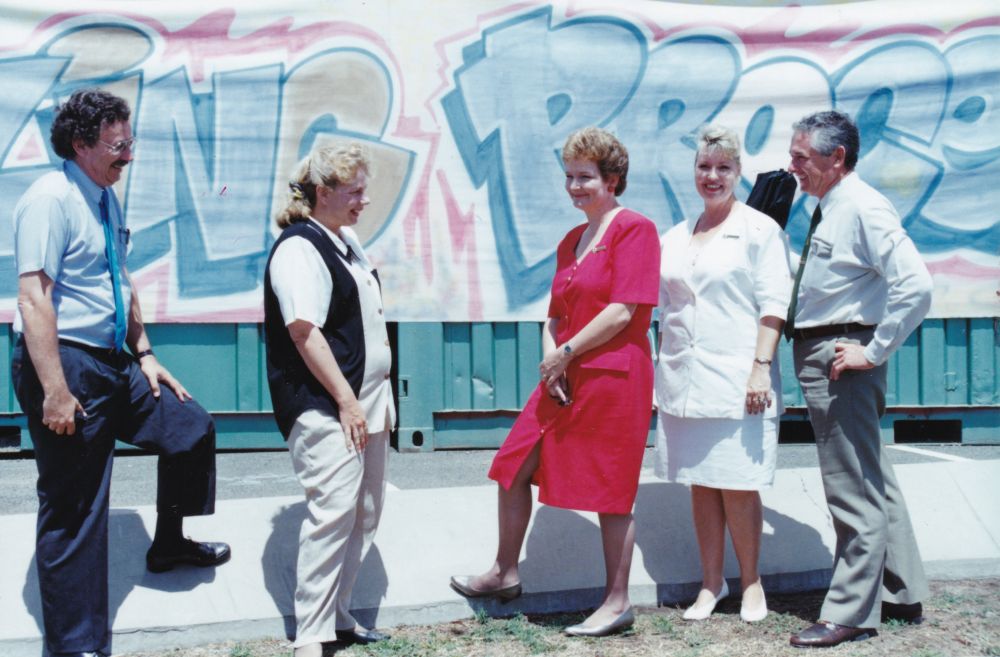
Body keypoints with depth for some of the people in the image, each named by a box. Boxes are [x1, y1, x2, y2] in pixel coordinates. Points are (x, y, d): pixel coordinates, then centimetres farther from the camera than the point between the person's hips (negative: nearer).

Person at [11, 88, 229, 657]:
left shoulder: (108, 200, 10)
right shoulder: (51, 199, -17)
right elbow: (34, 297, -23)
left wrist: (144, 353, 15)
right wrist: (55, 391, -27)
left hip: (113, 364, 9)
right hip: (68, 365, -9)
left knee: (193, 429, 17)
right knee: (73, 513, -1)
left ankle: (170, 544, 37)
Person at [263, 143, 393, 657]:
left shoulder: (348, 241, 16)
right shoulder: (300, 248, -13)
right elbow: (305, 331, -20)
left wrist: (378, 398, 19)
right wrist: (346, 401, -20)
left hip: (365, 402, 10)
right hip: (325, 408, -10)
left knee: (364, 513, 12)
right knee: (334, 509, -13)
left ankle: (338, 616, 23)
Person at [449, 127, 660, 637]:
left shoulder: (634, 229, -9)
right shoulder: (571, 241, 16)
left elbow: (622, 311, -17)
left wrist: (565, 353, -12)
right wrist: (550, 359, -3)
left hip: (613, 378, -8)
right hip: (564, 380, 8)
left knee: (610, 491, 0)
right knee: (514, 467, 10)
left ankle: (617, 603, 13)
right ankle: (505, 573, 26)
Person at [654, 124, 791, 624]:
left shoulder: (759, 229, 0)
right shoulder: (675, 238, 16)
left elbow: (773, 304, -6)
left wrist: (761, 367, -14)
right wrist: (660, 369, 14)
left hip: (736, 379, -5)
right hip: (683, 382, 5)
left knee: (738, 487, -2)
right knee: (700, 485, 9)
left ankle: (750, 582, 15)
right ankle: (711, 583, 19)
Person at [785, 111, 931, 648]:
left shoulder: (863, 209, -15)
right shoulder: (827, 211, 13)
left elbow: (916, 286, -25)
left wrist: (874, 351, -22)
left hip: (840, 355, -10)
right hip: (817, 353, 10)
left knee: (853, 488, -3)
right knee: (873, 481, 18)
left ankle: (850, 613, 5)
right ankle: (901, 593, 31)